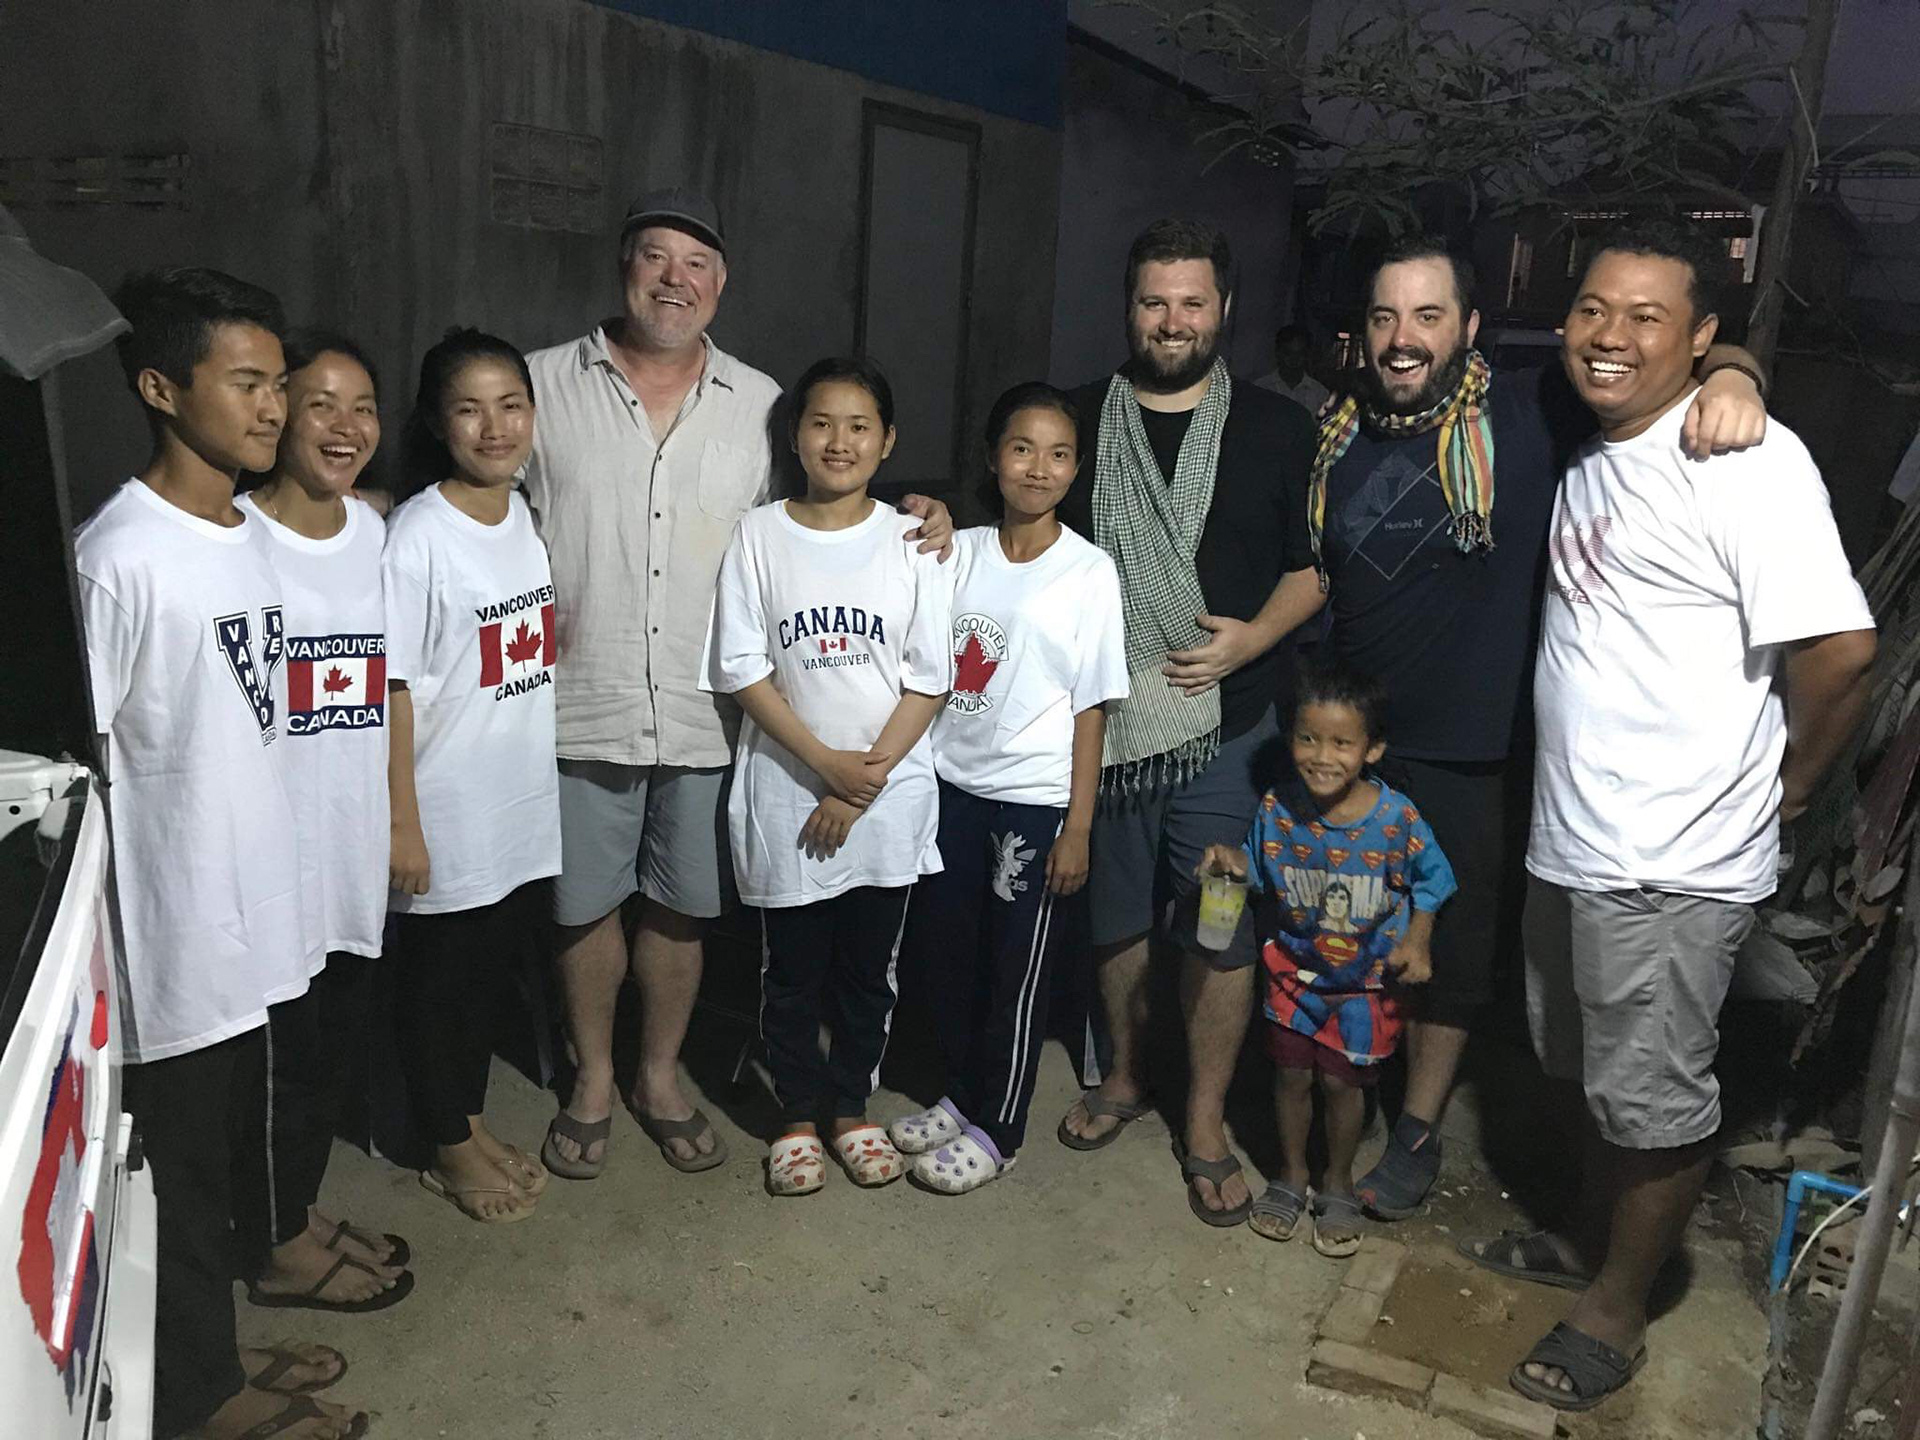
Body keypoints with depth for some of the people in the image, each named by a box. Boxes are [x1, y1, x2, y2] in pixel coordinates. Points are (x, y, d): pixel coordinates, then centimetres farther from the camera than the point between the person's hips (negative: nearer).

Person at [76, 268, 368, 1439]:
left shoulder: (251, 536, 7)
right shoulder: (119, 556, -19)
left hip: (254, 912, 8)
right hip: (173, 929, -8)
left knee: (227, 1147, 21)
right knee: (182, 1165, 9)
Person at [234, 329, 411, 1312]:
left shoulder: (373, 531, 6)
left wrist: (401, 817, 13)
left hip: (356, 835, 6)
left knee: (335, 1038, 18)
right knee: (283, 1048, 8)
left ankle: (301, 1211, 38)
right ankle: (279, 1249, 28)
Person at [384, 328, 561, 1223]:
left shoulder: (534, 516, 3)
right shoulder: (416, 536, -17)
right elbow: (391, 689, -16)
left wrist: (555, 778, 14)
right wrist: (401, 824, -16)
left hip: (524, 803, 6)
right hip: (445, 813, -6)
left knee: (486, 971, 20)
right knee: (435, 980, 12)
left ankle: (471, 1121, 39)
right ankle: (449, 1150, 30)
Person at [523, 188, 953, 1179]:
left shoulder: (760, 404, 6)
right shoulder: (545, 383, 0)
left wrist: (914, 522, -4)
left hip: (706, 715, 2)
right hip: (581, 708, -1)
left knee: (681, 905, 14)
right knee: (586, 904, 12)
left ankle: (661, 1077, 35)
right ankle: (592, 1081, 34)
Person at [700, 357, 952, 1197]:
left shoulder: (909, 541, -2)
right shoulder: (759, 536, -3)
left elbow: (930, 680, -4)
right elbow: (743, 671, -6)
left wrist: (866, 781, -11)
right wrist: (826, 764, -14)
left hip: (889, 800, 1)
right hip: (787, 794, 0)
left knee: (869, 967, 13)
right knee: (792, 970, 11)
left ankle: (850, 1109, 33)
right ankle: (797, 1116, 30)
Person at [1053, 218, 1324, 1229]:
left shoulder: (1275, 430, 3)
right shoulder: (1081, 422, 7)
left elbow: (1313, 564, 5)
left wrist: (1253, 637, -11)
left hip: (1225, 724, -1)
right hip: (1101, 716, 2)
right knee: (1116, 914, 14)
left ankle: (1206, 1124, 20)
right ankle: (1124, 1076, 37)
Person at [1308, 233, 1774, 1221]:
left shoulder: (1527, 418, -9)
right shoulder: (1341, 439, 4)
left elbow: (1681, 355, -7)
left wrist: (1729, 375, -29)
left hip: (1463, 756, -3)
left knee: (1447, 951, 11)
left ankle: (1417, 1130, 32)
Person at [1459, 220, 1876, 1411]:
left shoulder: (1749, 461, -18)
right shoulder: (1590, 453, 10)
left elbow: (1839, 651, -23)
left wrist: (1785, 787, -8)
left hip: (1673, 865, -8)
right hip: (1570, 841, 9)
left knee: (1652, 1099, 8)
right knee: (1584, 1070, 23)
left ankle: (1618, 1309, 28)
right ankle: (1593, 1241, 44)